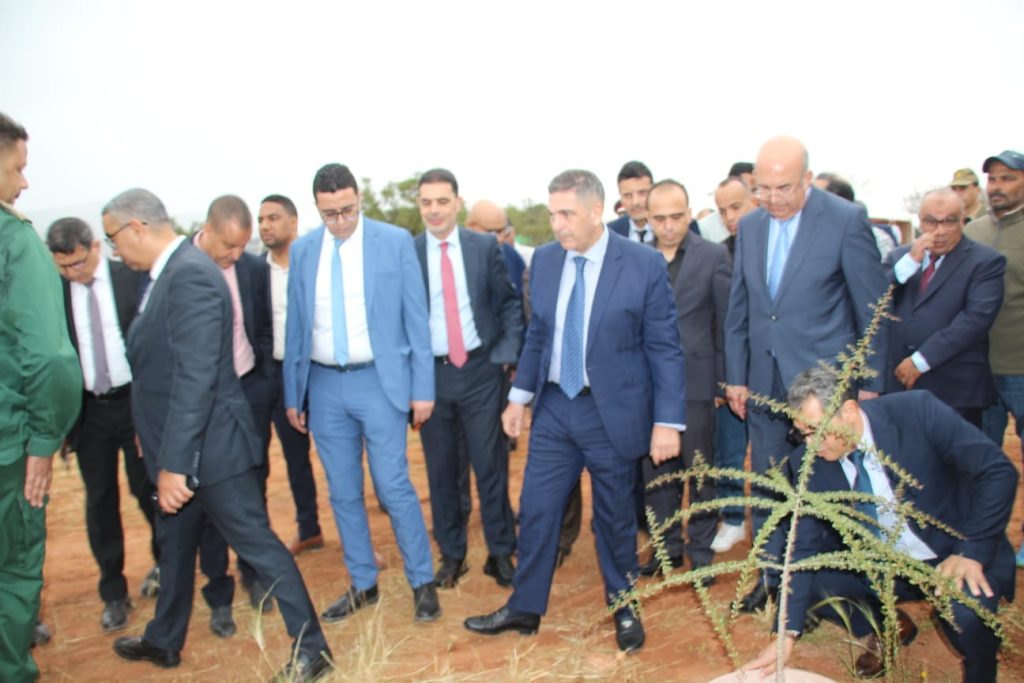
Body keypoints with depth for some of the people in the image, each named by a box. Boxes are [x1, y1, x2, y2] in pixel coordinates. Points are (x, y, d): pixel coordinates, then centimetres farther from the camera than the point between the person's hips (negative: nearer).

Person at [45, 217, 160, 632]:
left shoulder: (131, 278, -8)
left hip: (133, 401, -2)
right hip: (87, 409, 2)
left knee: (147, 490, 10)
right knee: (100, 503, 8)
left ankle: (163, 562, 36)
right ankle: (113, 593, 22)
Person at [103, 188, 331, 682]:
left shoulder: (191, 274, -22)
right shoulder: (169, 273, 8)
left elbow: (196, 378, -27)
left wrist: (175, 463, -25)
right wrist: (161, 449, 18)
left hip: (209, 446, -10)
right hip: (181, 446, 10)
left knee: (258, 545, 1)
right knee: (174, 544, 23)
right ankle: (164, 641, 43)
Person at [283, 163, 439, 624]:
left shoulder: (395, 241, -4)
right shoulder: (302, 250, 5)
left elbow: (416, 319, -3)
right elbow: (296, 326, 9)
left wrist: (422, 388, -6)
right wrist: (292, 394, 9)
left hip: (379, 381, -3)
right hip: (324, 385, 4)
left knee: (394, 488, -2)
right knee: (342, 493, 11)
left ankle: (422, 582, 16)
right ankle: (363, 584, 27)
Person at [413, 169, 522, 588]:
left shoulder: (485, 247, 1)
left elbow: (509, 303, 6)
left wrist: (505, 355, -3)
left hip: (480, 370, 0)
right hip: (430, 374, 0)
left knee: (491, 465, 5)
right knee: (441, 470, 9)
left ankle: (501, 553, 20)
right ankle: (451, 555, 24)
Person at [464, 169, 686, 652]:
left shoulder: (644, 264, -12)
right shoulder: (545, 259, 1)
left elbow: (665, 347, -9)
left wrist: (668, 421, -12)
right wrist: (519, 395, 9)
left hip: (613, 413, -3)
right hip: (553, 406, 4)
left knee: (614, 517, 12)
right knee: (536, 512, 10)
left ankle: (623, 608, 35)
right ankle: (524, 608, 29)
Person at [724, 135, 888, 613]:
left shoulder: (847, 221, -10)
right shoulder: (750, 226, 5)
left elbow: (871, 308, -6)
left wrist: (871, 383, -4)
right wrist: (736, 377, 8)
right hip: (764, 381, 5)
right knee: (765, 484, 13)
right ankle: (770, 574, 30)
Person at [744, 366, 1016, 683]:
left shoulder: (918, 411, -22)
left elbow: (998, 472, -15)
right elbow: (804, 547, -11)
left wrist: (972, 552, -22)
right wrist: (788, 633, -19)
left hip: (957, 556, -3)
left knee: (966, 616, -32)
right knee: (807, 577, -16)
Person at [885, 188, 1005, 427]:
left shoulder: (986, 261, 0)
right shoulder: (900, 257, 15)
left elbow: (977, 318, -12)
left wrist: (921, 360, -15)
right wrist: (910, 262, -8)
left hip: (955, 388, -3)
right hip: (898, 380, 4)